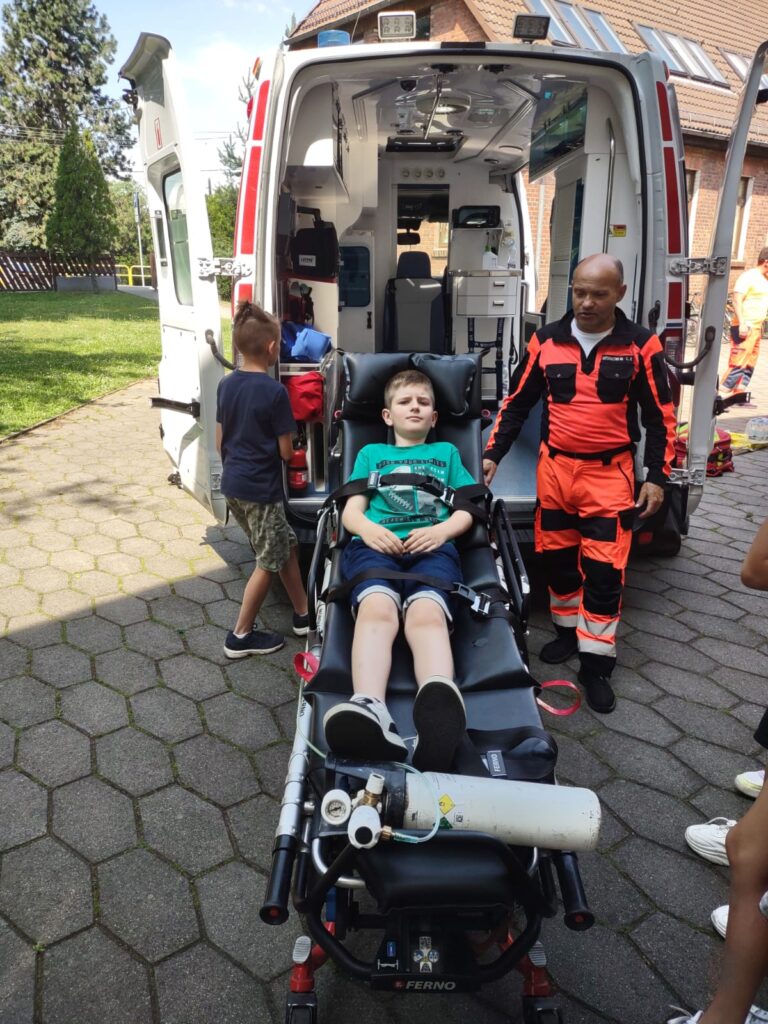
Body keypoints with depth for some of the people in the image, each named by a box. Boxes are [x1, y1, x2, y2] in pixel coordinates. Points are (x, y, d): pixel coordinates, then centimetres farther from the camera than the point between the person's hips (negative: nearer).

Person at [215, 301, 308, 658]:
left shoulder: (226, 384, 4)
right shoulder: (274, 391, -18)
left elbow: (220, 441, 10)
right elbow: (286, 451, -13)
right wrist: (290, 449, 9)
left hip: (232, 484, 8)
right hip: (260, 488, -8)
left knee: (287, 545, 21)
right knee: (268, 563, 9)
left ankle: (303, 615, 31)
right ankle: (240, 637, 18)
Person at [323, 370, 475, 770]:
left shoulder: (446, 452, 34)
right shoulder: (370, 453, 33)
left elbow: (465, 511, 22)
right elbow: (351, 512, 20)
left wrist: (441, 531, -3)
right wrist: (367, 528, -6)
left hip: (432, 547, 0)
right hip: (377, 545, 0)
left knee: (426, 613, -36)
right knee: (377, 608, -36)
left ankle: (438, 713, -65)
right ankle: (369, 711, -62)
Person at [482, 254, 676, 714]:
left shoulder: (641, 345, -5)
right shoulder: (546, 340, 0)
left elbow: (660, 417, 1)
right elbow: (517, 403, 6)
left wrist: (657, 477, -3)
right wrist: (493, 453, -1)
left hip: (609, 473, -2)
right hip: (554, 467, 3)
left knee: (604, 570, -1)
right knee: (557, 559, 13)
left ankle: (597, 663, 12)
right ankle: (568, 630, 35)